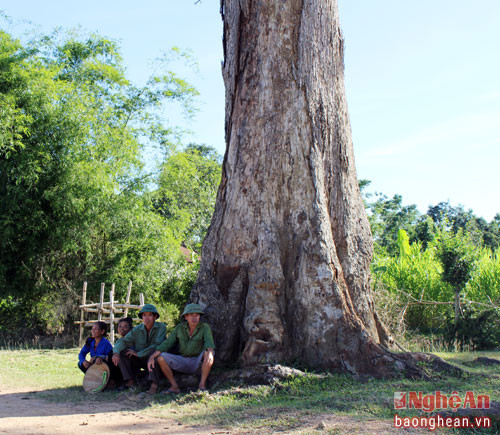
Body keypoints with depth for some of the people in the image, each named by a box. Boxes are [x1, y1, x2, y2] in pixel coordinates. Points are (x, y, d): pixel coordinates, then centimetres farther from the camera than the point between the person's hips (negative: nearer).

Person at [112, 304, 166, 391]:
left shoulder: (161, 327, -13)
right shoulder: (137, 330, 0)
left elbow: (157, 345, -24)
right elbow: (123, 341, -7)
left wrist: (138, 353, -20)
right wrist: (116, 352, -29)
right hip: (141, 361, 5)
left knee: (154, 352, -36)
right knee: (122, 351, -12)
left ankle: (154, 384, -36)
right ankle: (130, 381, -18)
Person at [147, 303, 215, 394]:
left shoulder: (205, 327, -9)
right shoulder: (179, 328, 1)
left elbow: (209, 343, -26)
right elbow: (167, 344, -3)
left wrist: (209, 352, -51)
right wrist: (152, 357, -18)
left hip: (198, 362, -3)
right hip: (182, 362, 3)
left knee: (207, 353, -34)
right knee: (161, 357, -19)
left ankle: (202, 385, -25)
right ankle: (174, 386, -17)